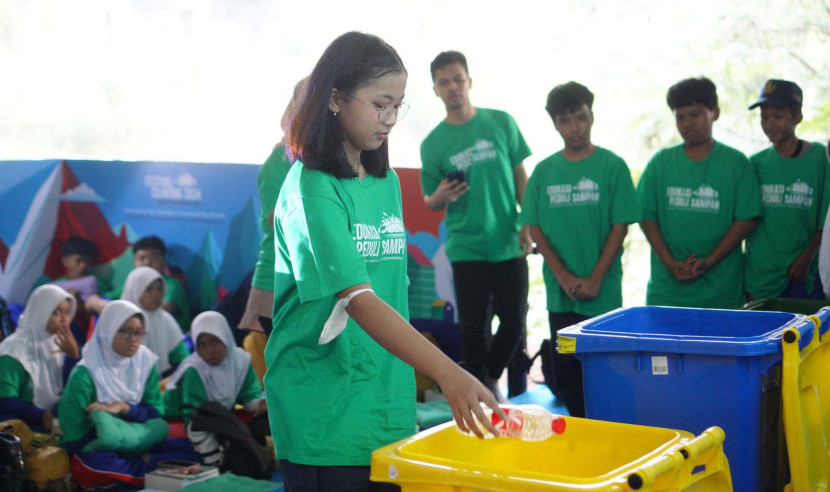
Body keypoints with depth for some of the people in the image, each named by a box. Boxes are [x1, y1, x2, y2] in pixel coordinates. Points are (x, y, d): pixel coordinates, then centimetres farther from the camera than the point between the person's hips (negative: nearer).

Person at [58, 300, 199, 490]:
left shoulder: (145, 361, 0)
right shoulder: (84, 375, -14)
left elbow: (156, 412, 3)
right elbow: (74, 439, -14)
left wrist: (123, 408, -17)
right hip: (94, 448, -4)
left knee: (191, 448, -17)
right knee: (99, 463, -40)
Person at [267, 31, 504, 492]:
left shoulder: (387, 182, 9)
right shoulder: (310, 188, -15)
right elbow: (358, 300, -25)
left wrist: (411, 380, 12)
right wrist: (447, 373, -32)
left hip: (387, 406, 7)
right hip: (324, 416, -7)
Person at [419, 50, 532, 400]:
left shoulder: (501, 123, 3)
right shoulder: (433, 143, 0)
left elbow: (521, 177, 9)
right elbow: (431, 203, 7)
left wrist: (528, 224, 0)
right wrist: (440, 196, -16)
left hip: (509, 245, 1)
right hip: (467, 249, -1)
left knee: (514, 323, 4)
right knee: (473, 328, 3)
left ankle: (491, 378, 29)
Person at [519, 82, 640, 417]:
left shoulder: (612, 166, -1)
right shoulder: (544, 170, 7)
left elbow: (620, 226, -4)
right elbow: (534, 227, 5)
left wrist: (594, 279, -10)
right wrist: (563, 275, -5)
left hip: (603, 294, -3)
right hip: (559, 293, 3)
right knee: (564, 375, 7)